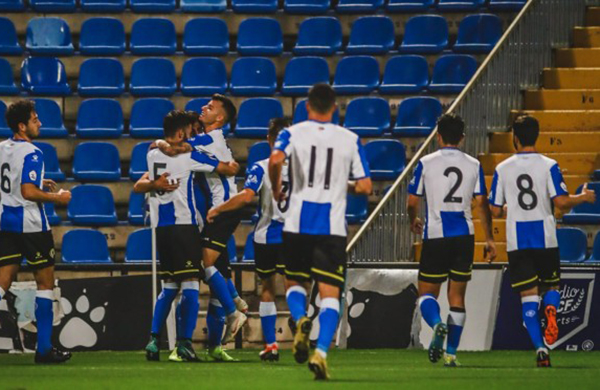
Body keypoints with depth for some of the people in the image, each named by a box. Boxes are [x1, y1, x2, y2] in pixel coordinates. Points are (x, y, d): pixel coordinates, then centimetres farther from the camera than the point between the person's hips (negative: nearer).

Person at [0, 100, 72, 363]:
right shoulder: (31, 154, -17)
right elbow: (28, 192, -23)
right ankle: (44, 349, 7)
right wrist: (57, 198, -10)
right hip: (30, 223, -7)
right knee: (45, 282, 5)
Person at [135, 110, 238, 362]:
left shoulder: (153, 155, 10)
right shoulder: (188, 157, -6)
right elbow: (230, 170, -1)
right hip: (184, 225, -6)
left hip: (161, 228, 6)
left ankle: (153, 340, 6)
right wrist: (233, 166, 20)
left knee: (169, 286, 15)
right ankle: (184, 344, -13)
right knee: (190, 284, -5)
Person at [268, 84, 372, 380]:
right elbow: (365, 186, 3)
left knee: (294, 283, 19)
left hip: (297, 224, 0)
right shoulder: (350, 140, 6)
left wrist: (276, 189, -1)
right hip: (333, 227, 0)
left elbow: (276, 158, -19)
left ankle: (300, 319, -12)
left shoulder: (293, 133, 2)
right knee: (330, 294, 1)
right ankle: (321, 351, -17)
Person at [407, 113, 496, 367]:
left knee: (427, 292, 6)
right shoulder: (473, 165, 4)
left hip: (435, 235, -2)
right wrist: (489, 239, 8)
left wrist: (413, 221, 24)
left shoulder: (426, 163, -2)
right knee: (457, 296, 9)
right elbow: (482, 203, 1)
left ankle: (437, 324, -26)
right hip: (464, 236, 2)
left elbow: (412, 202, 3)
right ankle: (451, 353, 6)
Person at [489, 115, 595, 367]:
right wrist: (584, 197, 7)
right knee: (551, 286, 18)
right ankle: (551, 309, -18)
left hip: (517, 242, 0)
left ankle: (540, 347, -13)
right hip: (545, 238, 0)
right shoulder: (549, 166, -4)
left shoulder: (502, 169, 1)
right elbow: (561, 202, -12)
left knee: (528, 296, 2)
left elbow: (495, 211, 3)